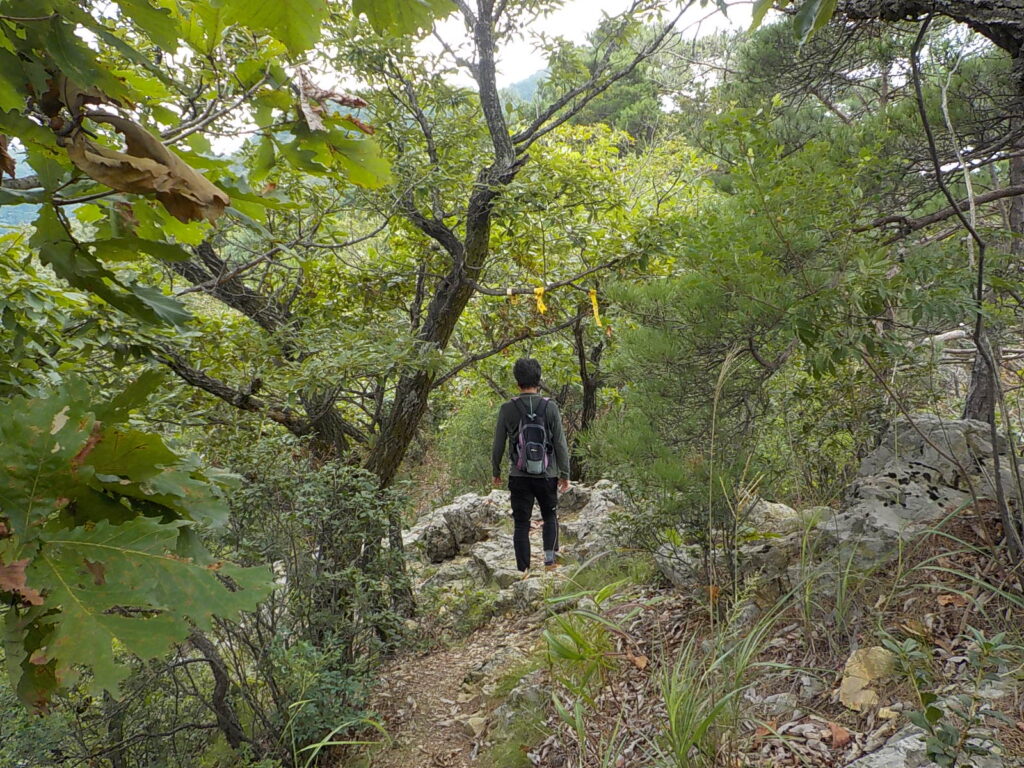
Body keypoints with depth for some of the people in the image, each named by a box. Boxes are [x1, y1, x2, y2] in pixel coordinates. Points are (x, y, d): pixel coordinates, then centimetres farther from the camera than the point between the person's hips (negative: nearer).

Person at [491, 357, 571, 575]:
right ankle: (549, 555, 6)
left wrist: (496, 472, 14)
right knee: (550, 516, 21)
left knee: (521, 524, 7)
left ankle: (523, 569, 8)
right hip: (547, 475, 0)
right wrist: (565, 474, 5)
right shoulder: (550, 407, -6)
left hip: (519, 476, 0)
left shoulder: (507, 408, -5)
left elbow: (498, 445, 0)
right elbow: (560, 444, -4)